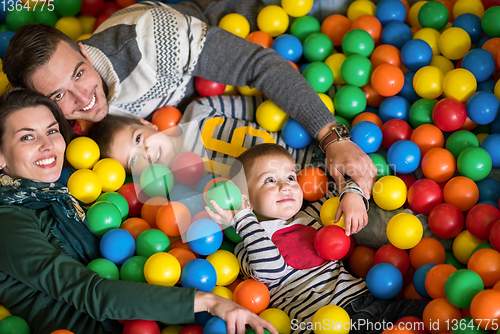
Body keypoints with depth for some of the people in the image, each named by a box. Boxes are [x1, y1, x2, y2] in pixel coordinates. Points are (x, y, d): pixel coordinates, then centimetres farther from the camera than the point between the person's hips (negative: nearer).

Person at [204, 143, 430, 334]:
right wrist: (243, 221, -11)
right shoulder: (247, 248, 7)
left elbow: (347, 187, 32)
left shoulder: (309, 216, 23)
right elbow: (272, 270, -14)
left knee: (423, 310, -15)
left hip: (364, 296, 7)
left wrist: (352, 197, 7)